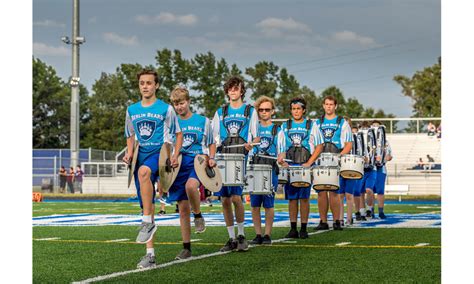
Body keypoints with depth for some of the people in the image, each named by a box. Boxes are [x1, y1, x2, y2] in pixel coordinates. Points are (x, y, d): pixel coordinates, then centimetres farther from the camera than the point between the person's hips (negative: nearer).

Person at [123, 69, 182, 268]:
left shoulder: (166, 109, 3)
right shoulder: (131, 110, 14)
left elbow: (178, 134, 9)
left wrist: (175, 155, -6)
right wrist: (129, 153, 6)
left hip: (159, 153, -4)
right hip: (141, 155, 4)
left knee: (143, 172, -39)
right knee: (147, 205, 1)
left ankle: (148, 222, -32)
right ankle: (150, 254, 4)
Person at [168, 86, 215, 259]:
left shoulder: (203, 121, 6)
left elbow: (211, 143, 15)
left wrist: (211, 158, -1)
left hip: (197, 162, -3)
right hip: (178, 165, 3)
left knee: (190, 186, -37)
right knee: (183, 209, 2)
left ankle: (198, 215, -10)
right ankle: (186, 247, 9)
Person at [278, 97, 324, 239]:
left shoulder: (311, 125, 6)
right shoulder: (285, 126, 13)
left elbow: (319, 146, 2)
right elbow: (280, 147, 14)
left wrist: (309, 163, -8)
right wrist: (281, 160, -5)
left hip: (306, 167, -2)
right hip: (289, 167, 2)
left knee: (304, 197, -4)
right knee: (292, 198, 2)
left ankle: (304, 229, 1)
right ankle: (293, 229, 6)